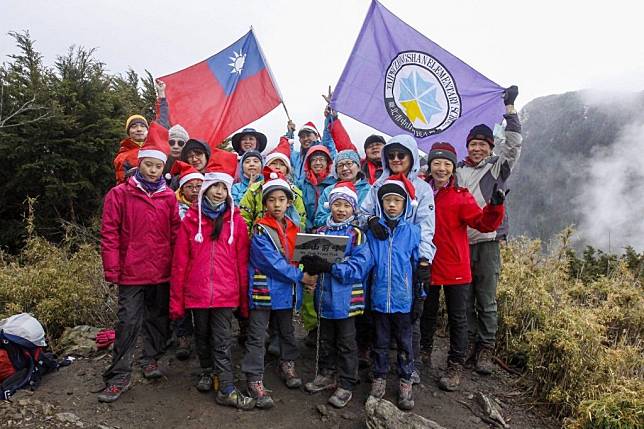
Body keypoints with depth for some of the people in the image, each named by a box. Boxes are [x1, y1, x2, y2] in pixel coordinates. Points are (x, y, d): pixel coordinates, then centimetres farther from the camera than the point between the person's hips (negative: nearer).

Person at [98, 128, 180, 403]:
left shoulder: (169, 197, 6)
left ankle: (151, 359, 35)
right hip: (132, 271, -3)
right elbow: (109, 233, -4)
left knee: (158, 318, 15)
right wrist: (111, 268, -8)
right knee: (129, 322, -2)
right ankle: (119, 376, 10)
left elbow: (175, 234, 7)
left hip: (162, 271, 3)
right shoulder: (119, 194, -2)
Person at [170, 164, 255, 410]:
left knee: (222, 342, 2)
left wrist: (244, 301, 1)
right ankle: (207, 372, 40)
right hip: (196, 293, 1)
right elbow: (180, 263, 0)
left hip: (225, 294, -1)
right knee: (202, 337, 18)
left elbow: (242, 263, 1)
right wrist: (176, 301, -1)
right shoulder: (191, 220, 0)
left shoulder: (236, 221, 0)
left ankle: (227, 390, 11)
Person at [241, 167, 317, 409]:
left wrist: (302, 278, -2)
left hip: (287, 289, 6)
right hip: (264, 289, -6)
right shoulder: (261, 229, -12)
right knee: (257, 336, 0)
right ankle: (255, 381, 8)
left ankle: (287, 366, 40)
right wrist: (301, 277, -18)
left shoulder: (292, 228, 8)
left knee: (287, 331, 21)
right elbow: (273, 261, -19)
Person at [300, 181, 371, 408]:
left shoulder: (357, 235, -9)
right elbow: (309, 259, 5)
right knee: (326, 339, 20)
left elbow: (360, 268, -19)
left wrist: (330, 267, -26)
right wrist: (311, 265, -19)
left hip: (346, 299, -4)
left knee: (346, 343, 9)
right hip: (324, 297, 5)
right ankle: (326, 375, 38)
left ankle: (346, 385, 22)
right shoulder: (320, 232, 6)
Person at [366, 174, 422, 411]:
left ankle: (405, 382, 29)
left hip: (403, 299, -1)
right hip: (379, 297, 1)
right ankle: (379, 378, 33)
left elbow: (419, 265, 1)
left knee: (404, 342, 14)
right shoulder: (372, 231, -2)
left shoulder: (413, 231, -4)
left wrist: (420, 296, 3)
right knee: (380, 342, 16)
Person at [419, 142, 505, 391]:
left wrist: (494, 207, -33)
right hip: (426, 265, 2)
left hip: (455, 268, -2)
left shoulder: (461, 196, -6)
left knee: (457, 319, 8)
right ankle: (424, 355, 38)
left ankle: (455, 366, 21)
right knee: (427, 313, 19)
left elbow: (484, 223, -16)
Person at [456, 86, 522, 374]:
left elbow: (514, 143, -4)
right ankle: (468, 345, 22)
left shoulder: (498, 166, 7)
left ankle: (486, 349, 17)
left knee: (487, 301, 3)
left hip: (487, 241, -2)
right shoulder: (457, 170, 13)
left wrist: (509, 106, -6)